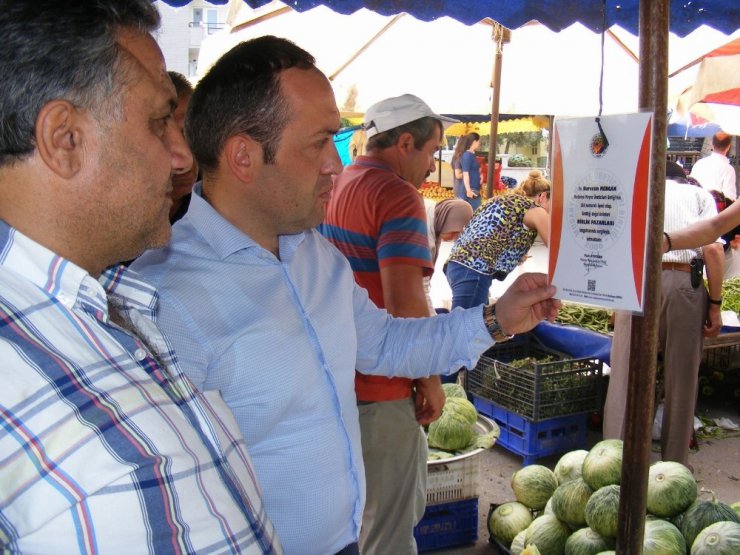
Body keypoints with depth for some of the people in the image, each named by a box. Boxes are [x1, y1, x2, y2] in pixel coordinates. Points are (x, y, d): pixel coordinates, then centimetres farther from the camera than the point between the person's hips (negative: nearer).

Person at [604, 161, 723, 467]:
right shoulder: (700, 194, 17)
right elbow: (713, 250, 1)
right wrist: (715, 303, 3)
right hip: (685, 282, 0)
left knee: (625, 375, 3)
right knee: (681, 379, 10)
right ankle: (675, 463, 20)